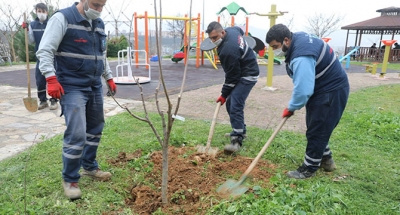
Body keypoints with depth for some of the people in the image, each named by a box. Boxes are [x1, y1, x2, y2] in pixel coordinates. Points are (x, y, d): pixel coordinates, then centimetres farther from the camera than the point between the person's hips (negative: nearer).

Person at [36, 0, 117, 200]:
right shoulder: (62, 18, -10)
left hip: (95, 86, 8)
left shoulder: (99, 24, 12)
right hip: (72, 87, -7)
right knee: (76, 134, -10)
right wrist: (51, 79, -22)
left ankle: (90, 167, 33)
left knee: (95, 129, 14)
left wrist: (109, 77, 21)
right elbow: (44, 51, -13)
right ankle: (69, 179, 9)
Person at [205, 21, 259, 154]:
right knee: (231, 103, 15)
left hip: (247, 75, -11)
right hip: (243, 71, 11)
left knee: (235, 106, -18)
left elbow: (232, 76, -23)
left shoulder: (228, 50, -30)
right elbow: (241, 31, 23)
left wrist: (224, 94, -12)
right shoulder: (231, 30, -3)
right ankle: (240, 130, 28)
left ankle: (237, 140, -14)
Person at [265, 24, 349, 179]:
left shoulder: (302, 57, -34)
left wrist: (291, 107, -17)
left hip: (331, 92, -10)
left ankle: (309, 169, 14)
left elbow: (302, 90, -35)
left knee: (316, 131, -1)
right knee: (318, 128, 20)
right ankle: (326, 160, 37)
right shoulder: (298, 38, -1)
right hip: (323, 88, 10)